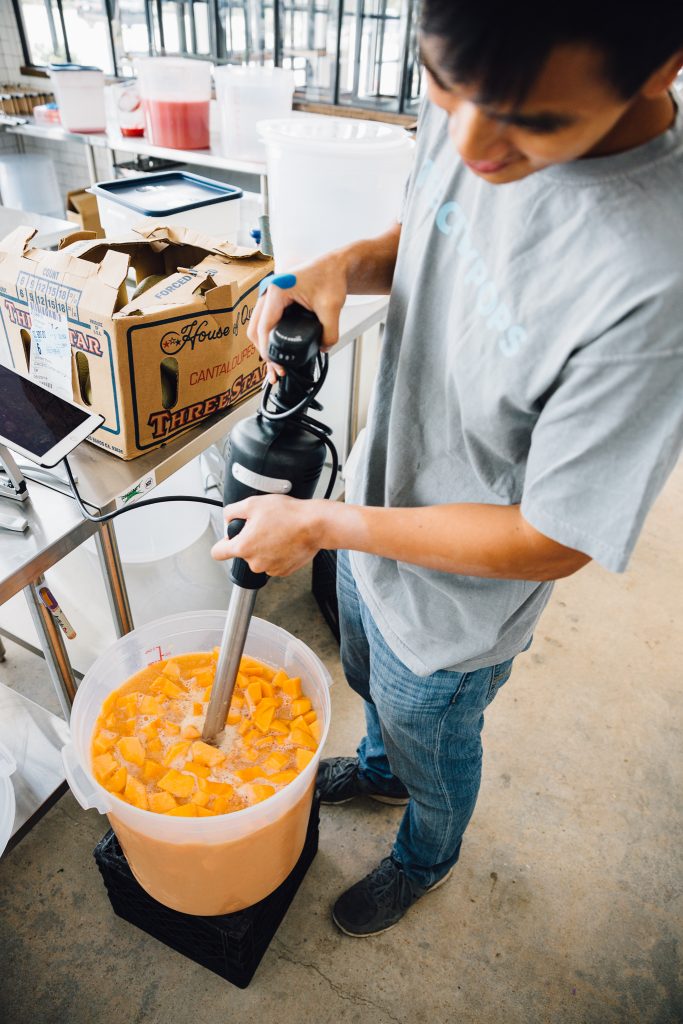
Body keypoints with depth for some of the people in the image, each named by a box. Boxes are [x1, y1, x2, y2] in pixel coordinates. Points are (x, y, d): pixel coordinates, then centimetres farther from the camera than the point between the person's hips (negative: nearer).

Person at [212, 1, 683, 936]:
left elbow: (554, 541, -29)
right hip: (374, 519, 6)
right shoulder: (468, 109, -15)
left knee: (433, 746, 26)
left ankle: (426, 858, 65)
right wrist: (345, 265, -18)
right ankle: (380, 766, 72)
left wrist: (322, 525, -22)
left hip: (452, 604, -6)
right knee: (371, 682, 34)